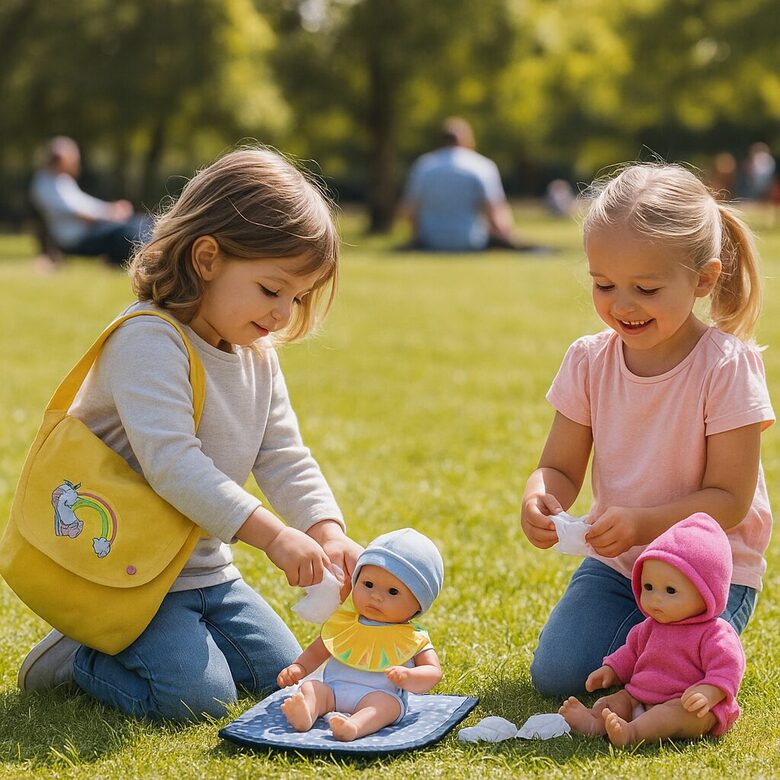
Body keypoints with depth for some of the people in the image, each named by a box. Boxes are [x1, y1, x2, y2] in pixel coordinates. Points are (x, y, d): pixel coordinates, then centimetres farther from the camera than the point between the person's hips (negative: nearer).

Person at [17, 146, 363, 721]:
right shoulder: (148, 340, -24)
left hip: (205, 565, 9)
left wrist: (328, 532, -16)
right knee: (198, 695, -20)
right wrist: (273, 535, -39)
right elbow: (172, 463, -34)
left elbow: (284, 460, 3)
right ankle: (78, 658, 4)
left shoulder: (258, 355, 6)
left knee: (281, 670, 11)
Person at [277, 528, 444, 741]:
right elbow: (317, 651, 28)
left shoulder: (413, 638, 8)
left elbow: (433, 672, 1)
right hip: (333, 689, 4)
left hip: (381, 694, -4)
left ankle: (353, 727, -63)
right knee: (310, 687, -22)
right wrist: (297, 668, 7)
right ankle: (303, 716, -54)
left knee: (385, 703, -34)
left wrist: (408, 676, -21)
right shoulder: (342, 623, 18)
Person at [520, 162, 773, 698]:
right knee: (555, 674, -12)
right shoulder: (589, 361, -4)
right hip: (615, 564, 4)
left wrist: (642, 523, -32)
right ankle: (636, 626, 18)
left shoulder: (727, 366, -17)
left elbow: (728, 497, -17)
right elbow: (560, 468, 0)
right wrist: (539, 501, -24)